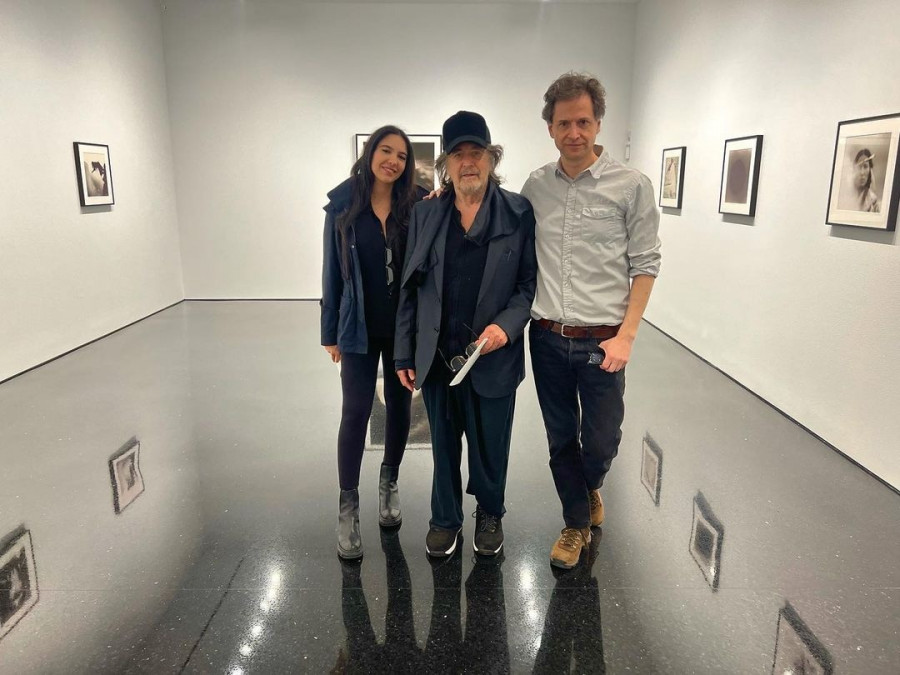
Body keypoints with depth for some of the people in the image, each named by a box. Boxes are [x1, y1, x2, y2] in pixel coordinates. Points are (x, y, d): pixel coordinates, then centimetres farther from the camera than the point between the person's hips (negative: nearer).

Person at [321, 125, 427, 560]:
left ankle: (389, 484, 34)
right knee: (355, 411, -1)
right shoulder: (343, 205, -3)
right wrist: (330, 331, 1)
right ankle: (348, 507, 11)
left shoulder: (417, 204, -3)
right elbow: (333, 269, 0)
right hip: (359, 328, -1)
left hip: (406, 326, 1)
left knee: (398, 406, 13)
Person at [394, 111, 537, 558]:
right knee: (444, 444, 17)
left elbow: (530, 281, -1)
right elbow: (410, 289, 5)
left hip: (493, 356, -2)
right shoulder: (425, 214, 4)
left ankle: (490, 514, 40)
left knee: (490, 446, 14)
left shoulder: (518, 213, -3)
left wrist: (506, 324, -19)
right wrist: (404, 355, 3)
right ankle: (445, 518, 39)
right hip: (437, 356, 2)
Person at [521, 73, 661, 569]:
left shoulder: (631, 186, -5)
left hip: (602, 341, -2)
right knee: (561, 440, 12)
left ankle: (589, 488, 42)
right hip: (547, 338, 3)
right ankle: (578, 523, 34)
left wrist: (626, 335, -10)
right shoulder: (535, 185, 5)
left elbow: (645, 265, -4)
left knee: (601, 442, 6)